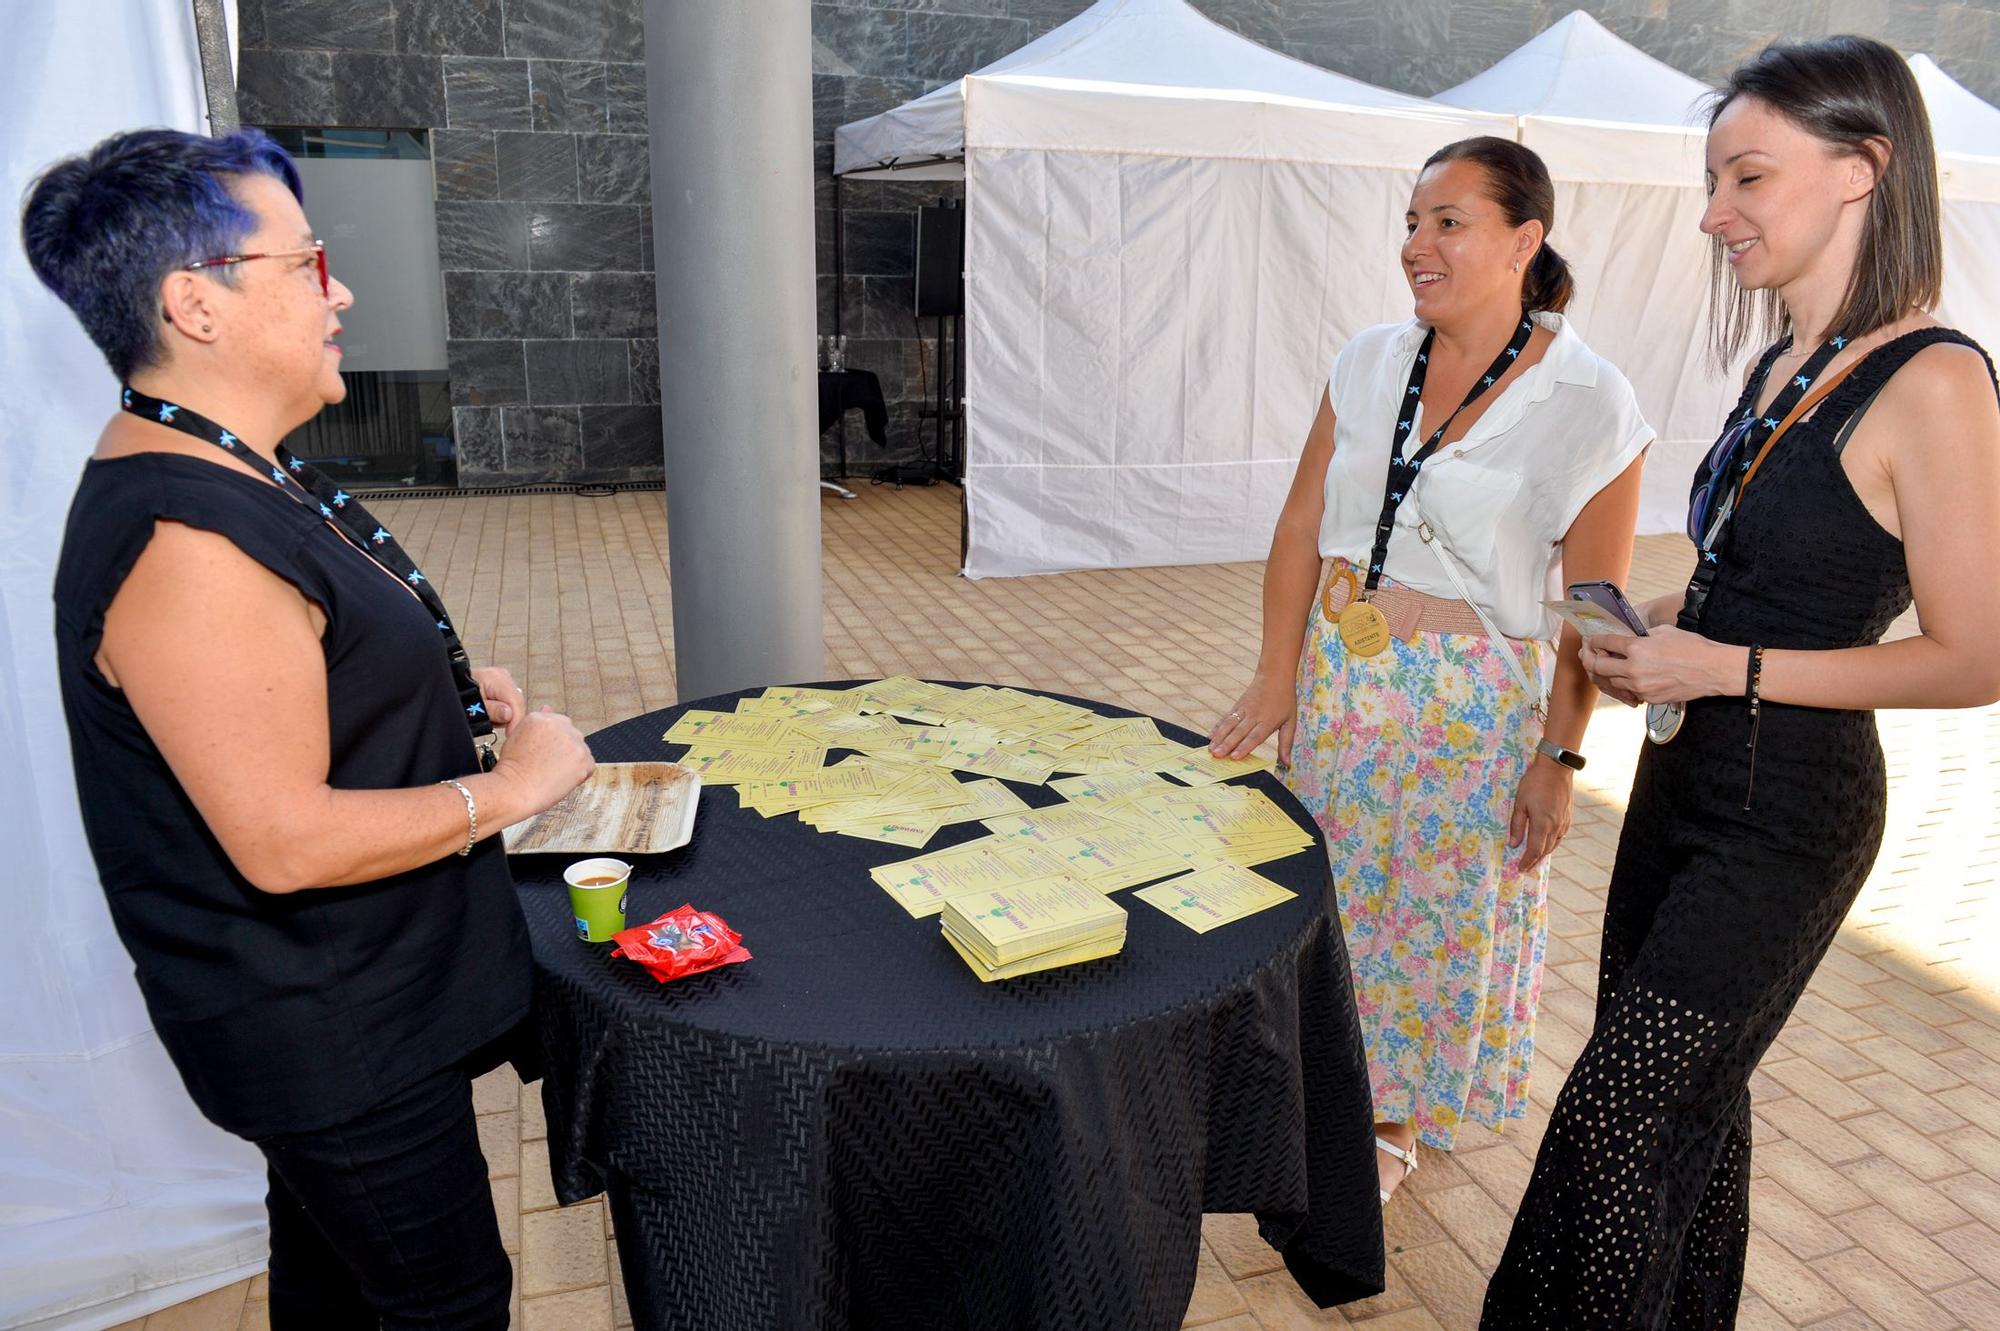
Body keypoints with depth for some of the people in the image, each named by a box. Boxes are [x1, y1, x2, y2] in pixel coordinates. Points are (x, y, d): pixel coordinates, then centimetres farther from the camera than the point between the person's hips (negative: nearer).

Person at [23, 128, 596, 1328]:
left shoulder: (223, 468, 4)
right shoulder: (183, 543, -30)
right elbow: (285, 842, -30)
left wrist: (439, 686, 4)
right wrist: (510, 787, -20)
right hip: (336, 1032, -10)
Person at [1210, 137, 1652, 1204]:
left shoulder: (1589, 404, -11)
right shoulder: (1370, 362, 1)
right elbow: (1301, 526, 2)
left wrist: (1558, 756, -9)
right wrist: (1276, 677, -2)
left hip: (1473, 702, -3)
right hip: (1337, 670, 4)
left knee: (1438, 913, 12)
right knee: (1327, 891, 15)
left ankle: (1397, 1123, 37)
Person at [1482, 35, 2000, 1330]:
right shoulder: (1784, 370, 8)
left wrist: (1728, 669, -20)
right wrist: (1661, 627, 1)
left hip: (1788, 813, -8)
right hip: (1688, 776, 8)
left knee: (1613, 1125, -2)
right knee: (1694, 1094, 22)